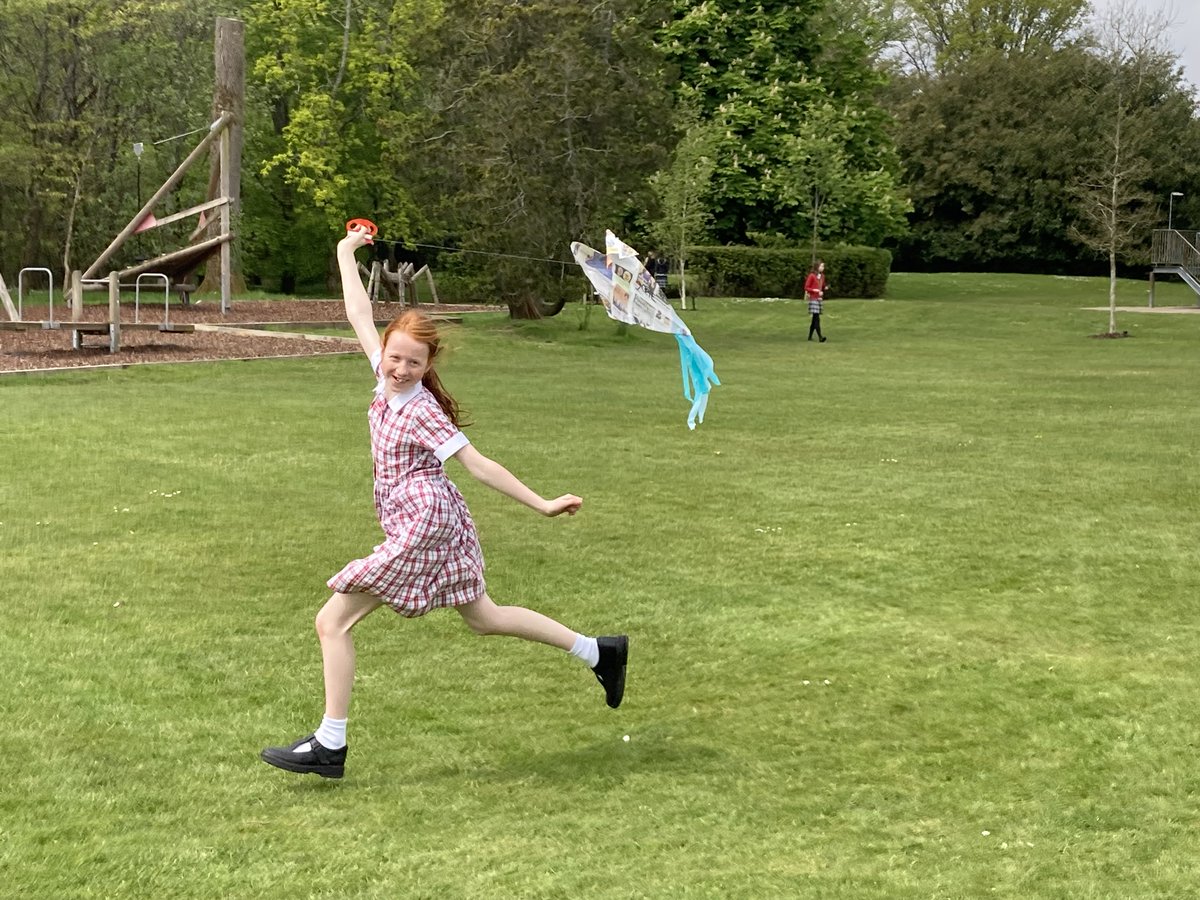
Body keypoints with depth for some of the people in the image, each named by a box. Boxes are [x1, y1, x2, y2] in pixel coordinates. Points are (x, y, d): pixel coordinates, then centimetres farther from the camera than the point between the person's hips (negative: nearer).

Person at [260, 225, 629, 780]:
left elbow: (479, 465, -15)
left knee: (333, 621, -7)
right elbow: (361, 317, 12)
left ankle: (329, 747, -4)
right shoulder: (386, 377, 3)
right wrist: (345, 254, 16)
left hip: (421, 524, -9)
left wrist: (542, 505, -15)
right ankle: (598, 652, 26)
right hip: (435, 526, 9)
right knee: (482, 617, 21)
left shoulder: (421, 411, -16)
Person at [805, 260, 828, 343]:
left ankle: (810, 336, 18)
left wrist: (824, 289, 0)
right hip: (813, 298, -7)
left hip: (820, 299, 7)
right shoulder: (812, 276, -9)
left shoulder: (822, 276, 12)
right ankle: (820, 337, -22)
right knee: (817, 318, -14)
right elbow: (806, 287, -8)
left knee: (815, 319, 10)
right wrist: (815, 290, -18)